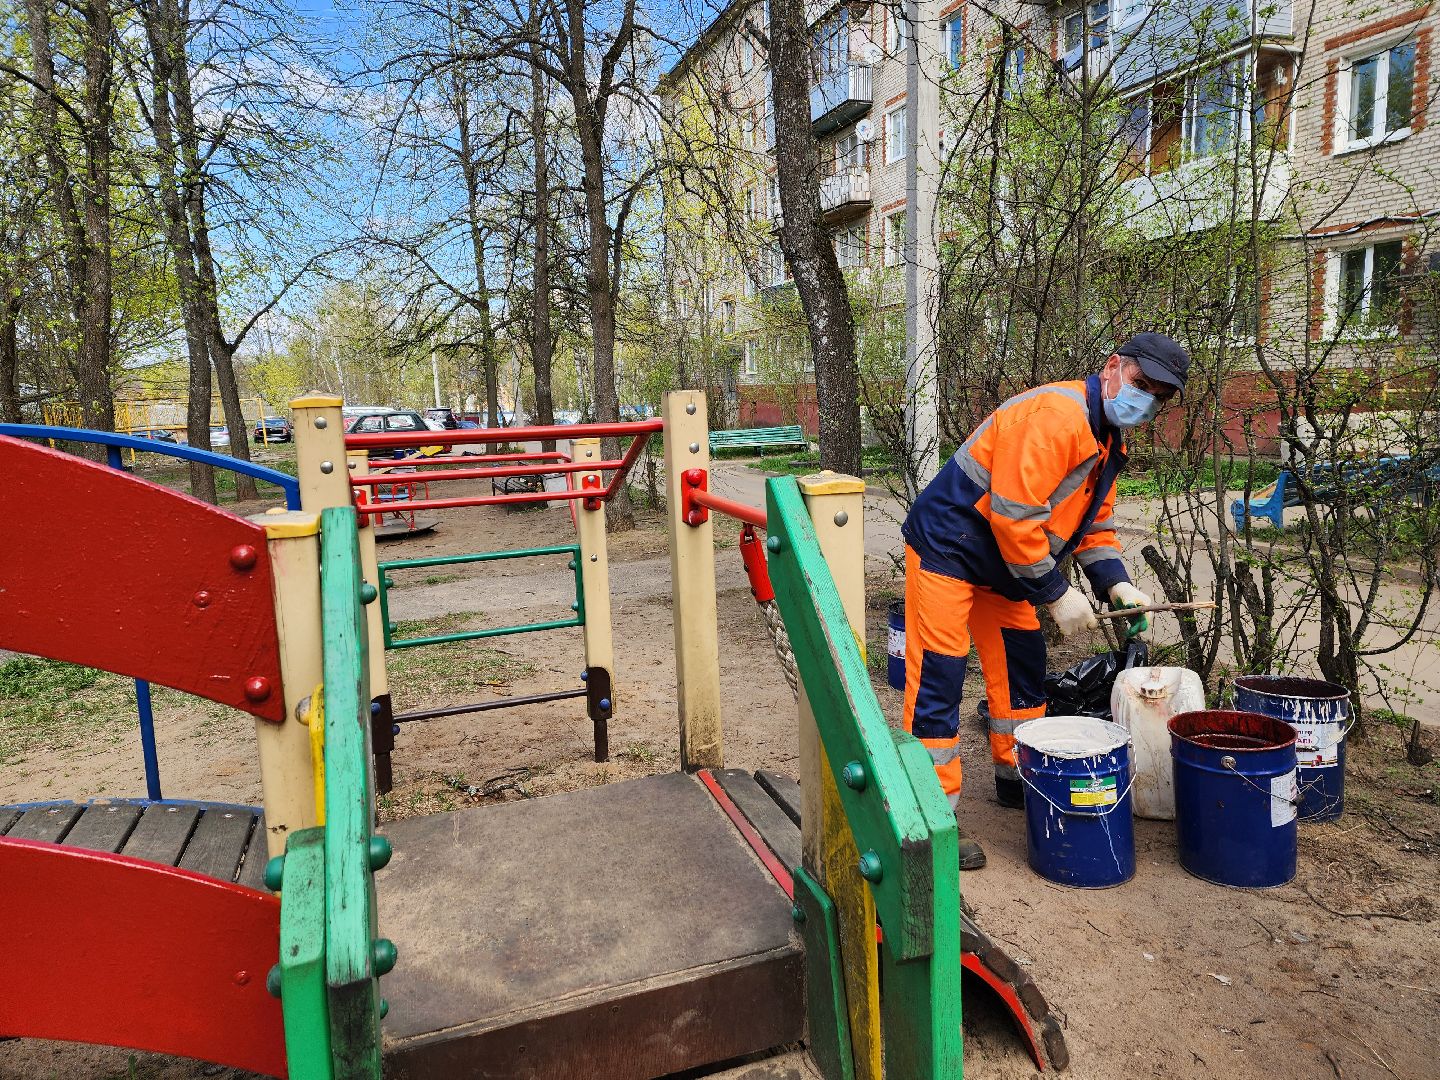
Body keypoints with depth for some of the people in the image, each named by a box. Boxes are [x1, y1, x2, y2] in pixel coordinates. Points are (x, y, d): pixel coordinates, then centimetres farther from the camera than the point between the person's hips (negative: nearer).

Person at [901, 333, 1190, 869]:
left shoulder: (1109, 441, 9)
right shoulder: (1056, 414, -25)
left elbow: (1095, 524, 15)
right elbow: (1013, 515, -28)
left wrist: (1116, 584, -2)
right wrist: (1056, 594, -21)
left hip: (1004, 564, 10)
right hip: (947, 549, -10)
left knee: (1023, 665, 16)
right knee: (938, 678, -8)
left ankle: (1017, 778, 34)